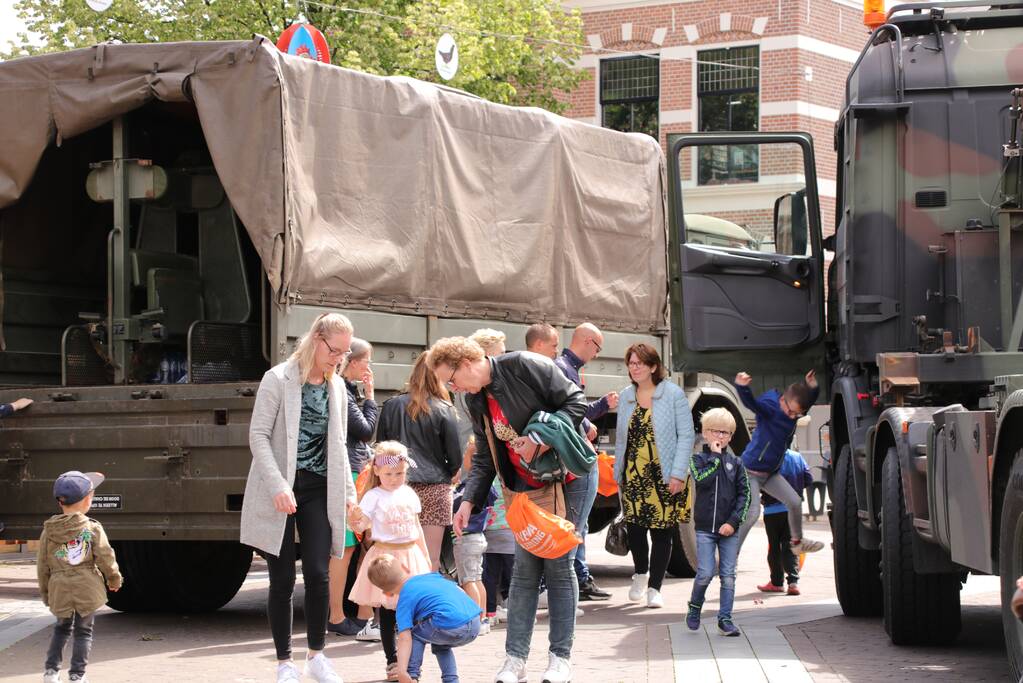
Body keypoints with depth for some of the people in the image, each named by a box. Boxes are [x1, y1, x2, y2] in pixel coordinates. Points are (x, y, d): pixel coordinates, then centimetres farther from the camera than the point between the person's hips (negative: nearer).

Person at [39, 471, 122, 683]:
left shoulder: (48, 530, 1)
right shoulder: (92, 529, -8)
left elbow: (43, 565, 6)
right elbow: (105, 558, -7)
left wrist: (45, 592, 17)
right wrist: (114, 579, 11)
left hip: (59, 589, 3)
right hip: (87, 589, -3)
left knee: (62, 628, 21)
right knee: (83, 632, 7)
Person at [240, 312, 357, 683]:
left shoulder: (336, 388, 10)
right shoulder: (278, 379, -7)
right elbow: (258, 436, -10)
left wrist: (349, 492, 10)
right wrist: (279, 486, -19)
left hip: (318, 489, 4)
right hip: (280, 492, -4)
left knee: (318, 573, -4)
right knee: (283, 579, 1)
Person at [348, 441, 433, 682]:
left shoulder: (409, 494, 8)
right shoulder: (374, 497, -7)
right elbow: (361, 525, -15)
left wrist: (426, 555, 19)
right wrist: (356, 522, -37)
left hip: (411, 554, 4)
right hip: (385, 555, -4)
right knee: (387, 612, 2)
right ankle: (392, 661, 9)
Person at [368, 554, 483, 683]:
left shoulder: (404, 601, 6)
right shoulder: (431, 575, 24)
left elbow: (404, 639, -4)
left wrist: (402, 671, -10)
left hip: (452, 628, -7)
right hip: (475, 625, 7)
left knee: (415, 634, 17)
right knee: (439, 644, 33)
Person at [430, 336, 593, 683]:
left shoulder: (525, 366, -18)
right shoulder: (476, 400, 4)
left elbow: (575, 402, -17)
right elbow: (484, 458, 9)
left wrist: (541, 438, -27)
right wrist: (469, 500, -3)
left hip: (570, 475, -6)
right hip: (527, 484, 6)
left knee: (559, 565, -4)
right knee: (524, 569, 2)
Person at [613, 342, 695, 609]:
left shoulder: (673, 394, -4)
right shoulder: (626, 396, 10)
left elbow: (686, 435, -6)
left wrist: (678, 474, -12)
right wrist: (617, 473, 12)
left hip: (664, 477, -3)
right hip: (633, 475, 3)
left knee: (662, 532, -1)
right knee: (634, 527, -1)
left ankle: (654, 587, 8)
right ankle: (640, 573, 25)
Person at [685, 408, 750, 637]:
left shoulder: (735, 462, 9)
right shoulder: (698, 459, 4)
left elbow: (744, 494, 4)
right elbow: (702, 480, -17)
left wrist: (733, 521, -7)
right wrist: (715, 456, -10)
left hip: (728, 529, 2)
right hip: (704, 527, -2)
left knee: (728, 575, 1)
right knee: (705, 573, -6)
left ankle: (725, 619, 7)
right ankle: (695, 607, 19)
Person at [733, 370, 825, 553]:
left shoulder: (794, 408, -2)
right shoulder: (770, 407, -26)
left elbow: (811, 400, 13)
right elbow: (751, 403, -45)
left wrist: (812, 387, -11)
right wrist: (742, 387, -68)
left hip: (771, 472, 8)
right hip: (751, 471, -8)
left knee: (795, 503, 13)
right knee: (752, 514, -16)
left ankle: (797, 542, 36)